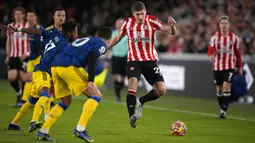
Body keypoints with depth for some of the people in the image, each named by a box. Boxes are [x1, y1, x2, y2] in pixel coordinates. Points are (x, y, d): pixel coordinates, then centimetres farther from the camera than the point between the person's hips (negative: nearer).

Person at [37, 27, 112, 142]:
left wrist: (54, 82, 35)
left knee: (65, 102, 24)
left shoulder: (84, 40, 34)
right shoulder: (101, 44, 11)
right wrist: (91, 80, -18)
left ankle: (43, 132, 17)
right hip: (69, 67, -8)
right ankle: (80, 129, -12)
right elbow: (92, 59, -9)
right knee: (96, 96, 0)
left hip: (54, 66, 8)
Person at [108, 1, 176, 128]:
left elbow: (171, 32, -13)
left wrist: (172, 26, -36)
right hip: (134, 60, -1)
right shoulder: (128, 23, -2)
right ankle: (132, 117, -21)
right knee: (132, 84, -26)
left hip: (150, 61, 1)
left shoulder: (151, 21, -7)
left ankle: (141, 102, 16)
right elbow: (118, 38, 16)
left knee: (162, 90, -10)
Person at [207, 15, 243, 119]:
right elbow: (210, 49, -12)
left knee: (226, 87, -15)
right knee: (219, 89, 8)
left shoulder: (234, 38, 2)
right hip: (217, 66, 2)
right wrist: (211, 55, -36)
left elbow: (238, 53, 9)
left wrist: (240, 67, 10)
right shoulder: (215, 37, 0)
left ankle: (224, 110, -14)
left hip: (229, 66, -2)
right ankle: (222, 108, 25)